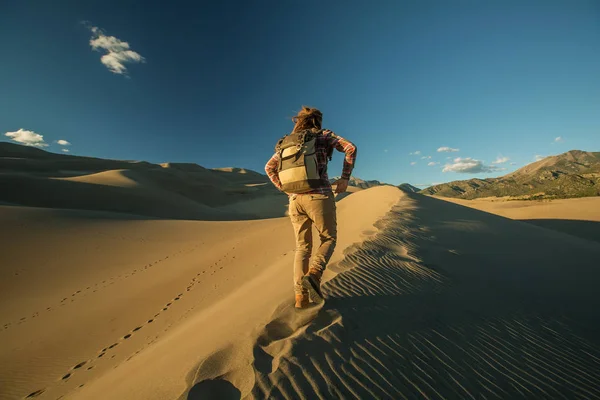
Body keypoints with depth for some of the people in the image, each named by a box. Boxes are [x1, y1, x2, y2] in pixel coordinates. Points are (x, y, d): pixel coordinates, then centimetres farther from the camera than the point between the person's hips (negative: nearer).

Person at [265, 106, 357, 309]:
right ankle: (313, 274, -12)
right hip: (319, 196, -4)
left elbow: (269, 167, 18)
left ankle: (301, 296, 6)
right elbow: (350, 148, -5)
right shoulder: (323, 135, 9)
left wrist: (286, 189, 15)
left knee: (302, 247, 13)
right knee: (329, 239, 14)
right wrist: (345, 178, 1)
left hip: (296, 199, 4)